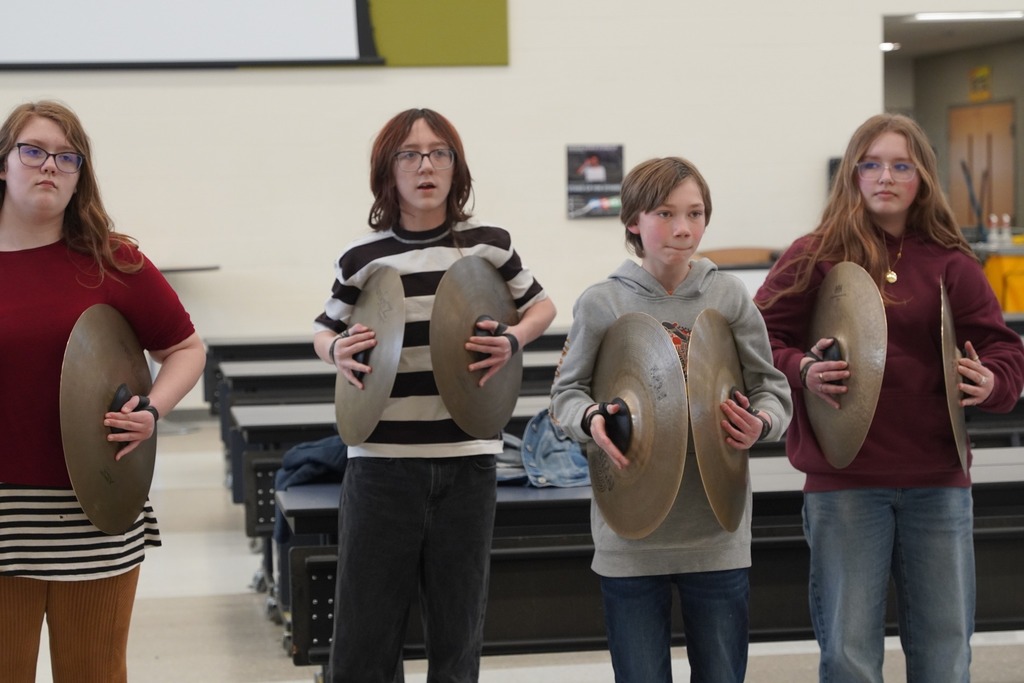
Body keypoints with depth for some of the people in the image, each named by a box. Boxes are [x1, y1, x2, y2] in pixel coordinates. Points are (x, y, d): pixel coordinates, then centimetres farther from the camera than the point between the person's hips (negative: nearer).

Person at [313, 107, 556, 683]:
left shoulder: (489, 244, 2)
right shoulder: (362, 258, 1)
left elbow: (541, 308, 17)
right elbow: (325, 333, 15)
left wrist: (514, 342, -4)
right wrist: (338, 351, -8)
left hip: (466, 459, 1)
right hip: (382, 460, -1)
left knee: (459, 634, 8)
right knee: (365, 634, 1)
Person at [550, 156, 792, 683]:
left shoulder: (728, 296, 1)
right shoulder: (602, 303, -2)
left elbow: (771, 388, 6)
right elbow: (566, 392, 5)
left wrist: (761, 423, -15)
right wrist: (592, 419, -17)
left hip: (717, 536, 1)